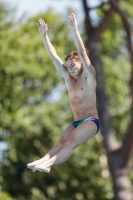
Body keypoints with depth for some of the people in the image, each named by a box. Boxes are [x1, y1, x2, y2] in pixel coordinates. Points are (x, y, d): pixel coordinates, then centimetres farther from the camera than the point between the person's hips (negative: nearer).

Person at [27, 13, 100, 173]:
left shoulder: (88, 75, -1)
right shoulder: (68, 77, 14)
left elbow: (82, 53, -14)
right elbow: (53, 56, 9)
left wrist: (75, 30, -23)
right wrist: (44, 35, 1)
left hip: (91, 121, -5)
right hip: (76, 122, 6)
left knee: (71, 141, -30)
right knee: (61, 141, -23)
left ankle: (48, 163, -52)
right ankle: (42, 160, -50)